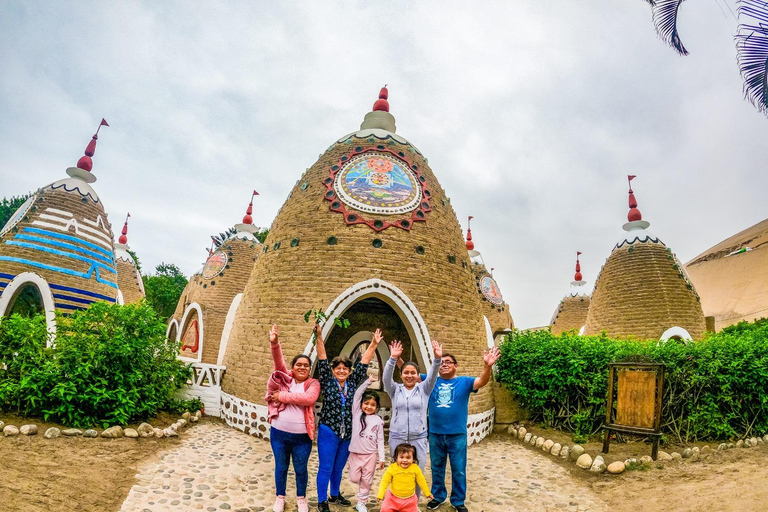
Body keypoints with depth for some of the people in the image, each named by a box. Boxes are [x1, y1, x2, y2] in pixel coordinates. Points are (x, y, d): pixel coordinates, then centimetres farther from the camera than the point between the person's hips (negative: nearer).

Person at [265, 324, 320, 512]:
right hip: (279, 432, 1)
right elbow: (278, 361, -14)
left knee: (301, 469, 15)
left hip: (302, 436, -1)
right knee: (281, 467, 18)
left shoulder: (313, 383, -3)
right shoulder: (285, 378, 2)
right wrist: (274, 343, -32)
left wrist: (283, 396, -19)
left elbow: (308, 398, -23)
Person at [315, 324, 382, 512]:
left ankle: (335, 495, 37)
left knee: (338, 468, 19)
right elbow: (322, 361, -15)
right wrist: (319, 337, -25)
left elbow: (363, 363, 0)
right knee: (325, 468, 3)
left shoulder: (353, 383, 3)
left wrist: (374, 344, -5)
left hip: (347, 434, 4)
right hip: (328, 432, -4)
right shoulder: (327, 382, -6)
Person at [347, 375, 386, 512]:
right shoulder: (357, 413, -2)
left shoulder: (378, 421, -1)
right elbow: (357, 394, -11)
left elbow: (380, 440, 3)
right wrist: (368, 381, -15)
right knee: (354, 478, 5)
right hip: (355, 453, 0)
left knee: (366, 480, 8)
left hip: (370, 454, 0)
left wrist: (382, 458, 0)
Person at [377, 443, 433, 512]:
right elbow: (384, 482, -11)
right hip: (393, 498, 0)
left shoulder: (416, 468, -15)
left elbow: (421, 481, -1)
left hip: (410, 499, 1)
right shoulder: (392, 468, -19)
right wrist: (380, 495, -16)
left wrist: (427, 493, 6)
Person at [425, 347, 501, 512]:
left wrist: (487, 366, -41)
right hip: (435, 434, 2)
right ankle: (438, 496, 38)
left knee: (458, 470, 11)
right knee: (437, 468, 18)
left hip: (457, 435, -2)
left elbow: (482, 381, -20)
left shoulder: (464, 382, -3)